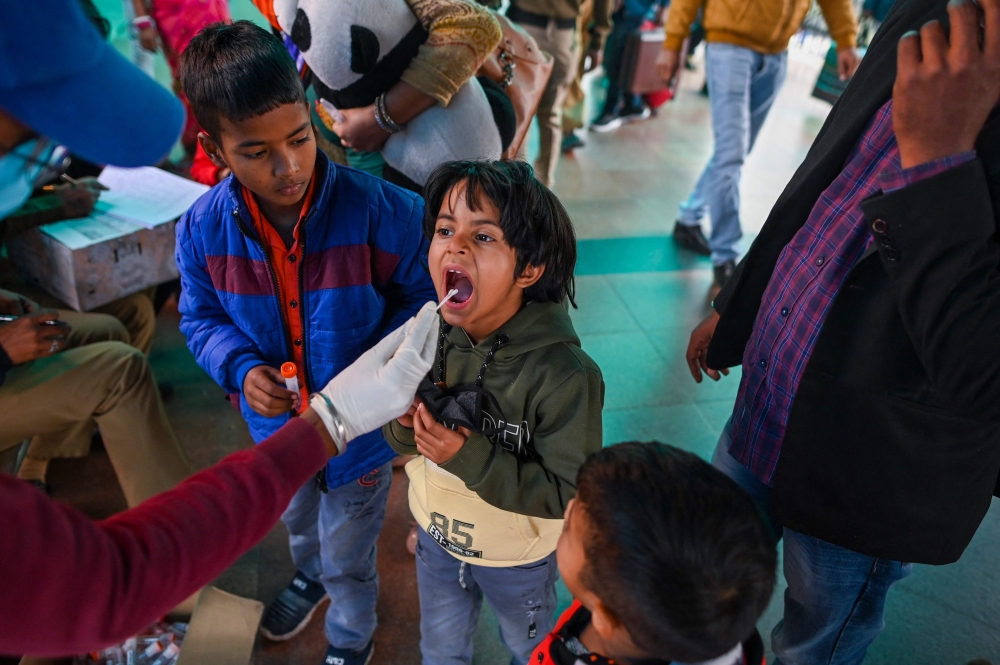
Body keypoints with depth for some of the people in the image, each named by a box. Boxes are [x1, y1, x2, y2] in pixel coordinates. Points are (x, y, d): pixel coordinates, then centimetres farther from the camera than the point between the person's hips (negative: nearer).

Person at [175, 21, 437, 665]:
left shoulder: (380, 209, -29)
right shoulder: (204, 227, -17)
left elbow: (421, 295, -15)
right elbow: (201, 317, -1)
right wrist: (241, 368, -20)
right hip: (277, 422, 4)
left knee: (349, 552, 22)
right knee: (297, 520, 36)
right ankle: (312, 576, 72)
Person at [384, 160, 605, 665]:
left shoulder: (564, 375, -34)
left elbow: (569, 493, -27)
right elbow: (404, 439, -5)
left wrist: (472, 458, -37)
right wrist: (405, 427, -28)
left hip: (518, 556, -3)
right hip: (435, 531, 4)